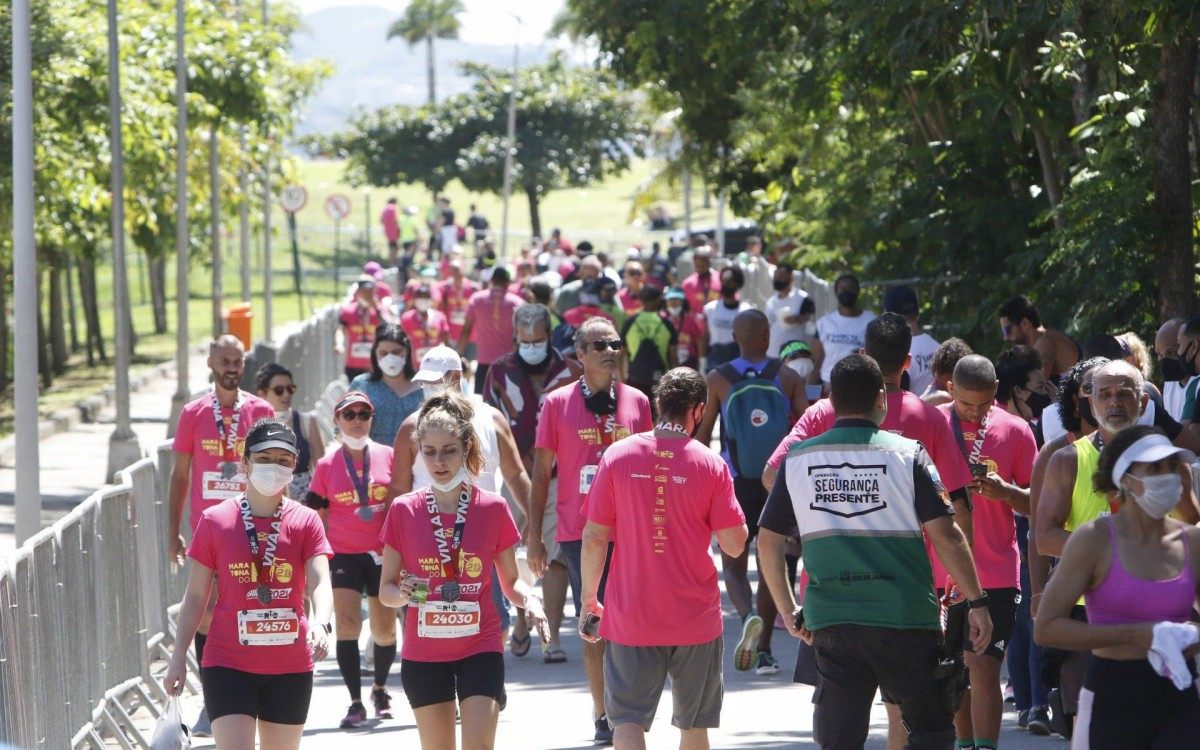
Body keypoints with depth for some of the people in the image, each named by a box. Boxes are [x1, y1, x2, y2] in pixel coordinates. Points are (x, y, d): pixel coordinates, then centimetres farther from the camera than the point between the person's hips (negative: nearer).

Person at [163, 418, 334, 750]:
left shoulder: (305, 522, 0)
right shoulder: (215, 521, -1)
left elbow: (319, 583, -13)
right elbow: (196, 595, 4)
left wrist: (320, 623, -34)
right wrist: (178, 657, 1)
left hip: (290, 668, 2)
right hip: (228, 665, -2)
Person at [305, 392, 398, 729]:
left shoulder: (388, 457, 3)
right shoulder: (327, 465, 1)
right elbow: (315, 517, 6)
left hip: (384, 553, 1)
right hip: (344, 553, -1)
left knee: (385, 630, 7)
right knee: (347, 623, -14)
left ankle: (380, 689, 33)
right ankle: (355, 702, -10)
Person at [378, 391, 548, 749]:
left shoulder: (493, 508, -2)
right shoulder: (404, 511, -2)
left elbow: (511, 581, 6)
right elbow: (386, 589, 3)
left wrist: (530, 600, -16)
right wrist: (403, 594, -20)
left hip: (480, 648, -1)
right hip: (424, 653, 1)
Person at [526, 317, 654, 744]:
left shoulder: (636, 402, 7)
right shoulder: (558, 403, 1)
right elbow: (541, 472, 3)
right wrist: (534, 537, -1)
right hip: (578, 530, -2)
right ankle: (602, 715, 5)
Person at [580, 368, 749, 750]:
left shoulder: (618, 456, -4)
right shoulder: (710, 464, -7)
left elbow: (594, 538, -2)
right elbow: (734, 544, -6)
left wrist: (590, 598, 10)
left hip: (630, 615, 0)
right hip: (696, 617, 0)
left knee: (628, 718, 0)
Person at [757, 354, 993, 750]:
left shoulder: (799, 459, 5)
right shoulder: (906, 454, -4)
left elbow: (768, 542, 7)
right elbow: (945, 535, -8)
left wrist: (788, 612, 17)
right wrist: (976, 602, -1)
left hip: (829, 620, 3)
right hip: (903, 617, -3)